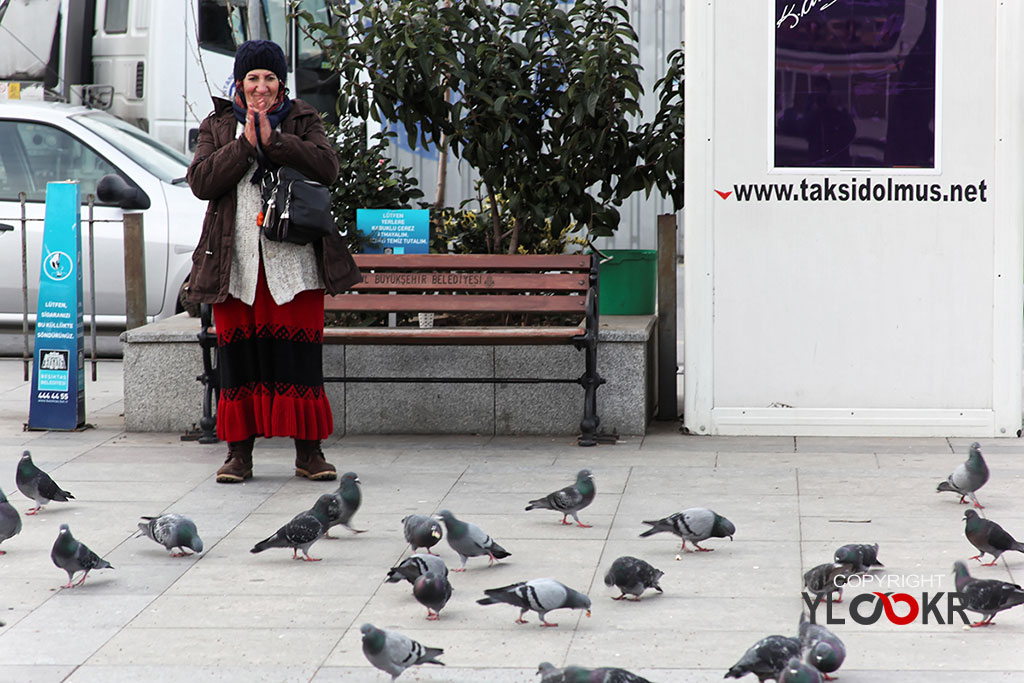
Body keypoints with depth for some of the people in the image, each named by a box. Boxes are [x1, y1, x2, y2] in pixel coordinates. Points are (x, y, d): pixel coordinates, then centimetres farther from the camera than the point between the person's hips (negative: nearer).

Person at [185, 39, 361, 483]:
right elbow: (200, 182, -3)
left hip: (293, 261, -1)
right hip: (236, 263, 1)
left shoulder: (303, 121, 10)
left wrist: (274, 139, -13)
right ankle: (239, 452, 9)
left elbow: (327, 168, -7)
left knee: (300, 355, -2)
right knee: (238, 356, 2)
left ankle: (309, 451, 5)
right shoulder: (217, 126, 12)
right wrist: (245, 144, -10)